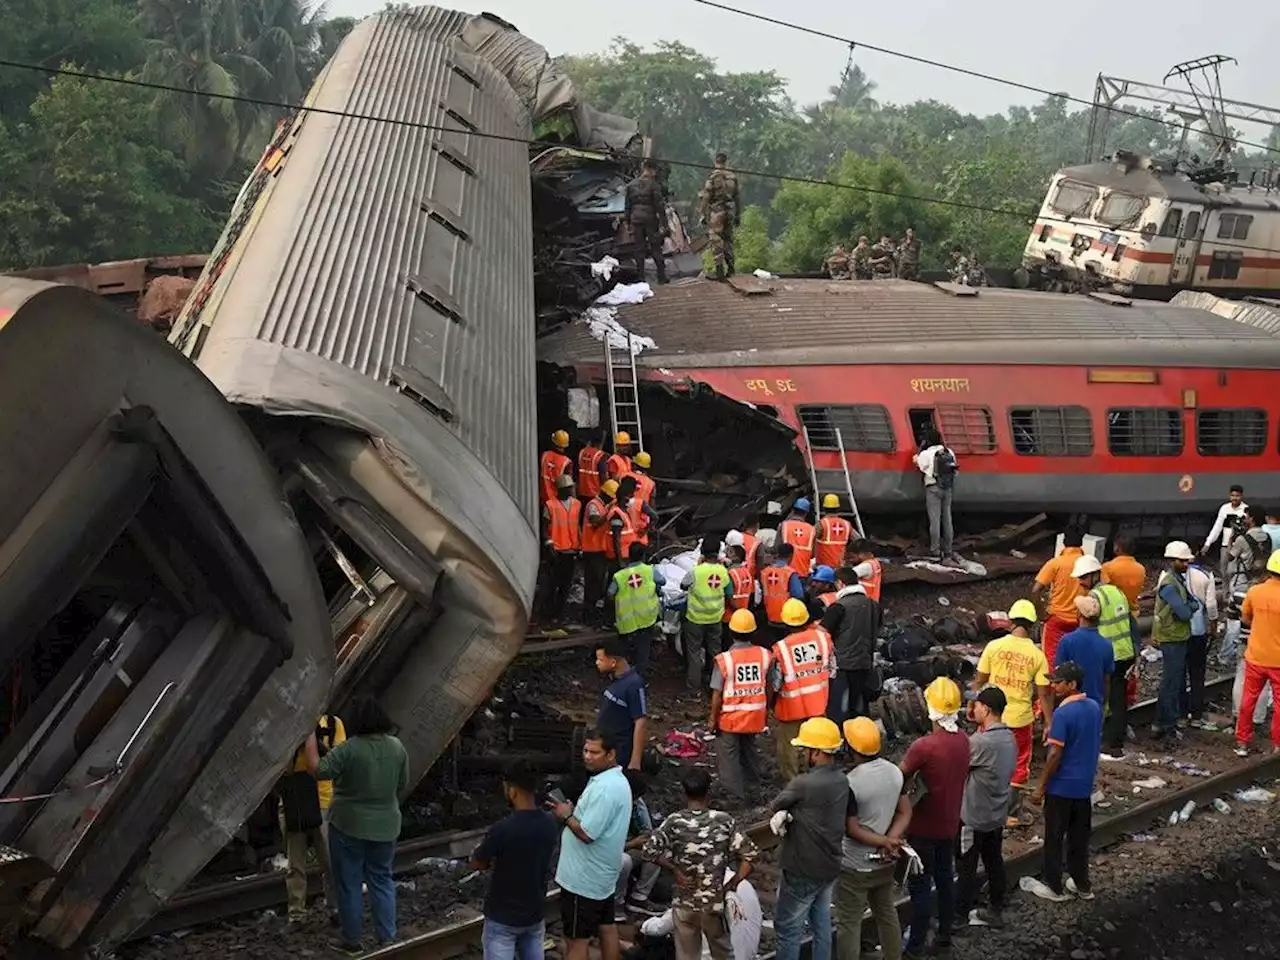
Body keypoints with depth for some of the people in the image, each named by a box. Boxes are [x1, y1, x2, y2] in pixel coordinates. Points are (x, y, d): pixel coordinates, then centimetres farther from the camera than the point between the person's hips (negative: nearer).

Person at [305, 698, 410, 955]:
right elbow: (403, 785, 8)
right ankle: (387, 937, 15)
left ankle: (352, 941, 13)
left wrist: (311, 741, -7)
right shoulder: (397, 747, -1)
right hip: (385, 826, 5)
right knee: (382, 880, 15)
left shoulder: (349, 748, -18)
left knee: (349, 883, 7)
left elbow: (317, 770, -19)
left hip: (349, 826, -5)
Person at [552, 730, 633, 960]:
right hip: (602, 874, 10)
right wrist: (575, 811, 5)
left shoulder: (604, 788, -26)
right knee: (607, 928, 17)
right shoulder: (616, 780, 8)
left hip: (583, 878, -10)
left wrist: (566, 816, -12)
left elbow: (587, 834, -26)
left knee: (576, 940, -1)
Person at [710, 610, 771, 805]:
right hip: (755, 716, 4)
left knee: (729, 756, 12)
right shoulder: (765, 655, -11)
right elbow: (770, 687, 0)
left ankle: (736, 798, 19)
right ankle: (752, 782, 46)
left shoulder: (724, 660, -21)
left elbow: (717, 693, -15)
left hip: (730, 718, -4)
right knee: (748, 748, 28)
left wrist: (712, 718, -1)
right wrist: (766, 711, 16)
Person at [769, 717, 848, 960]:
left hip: (804, 871, -8)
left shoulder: (803, 784, -27)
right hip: (830, 865, 8)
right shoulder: (841, 780, -1)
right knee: (822, 924, 19)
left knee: (788, 928, 6)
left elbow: (774, 806, -10)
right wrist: (785, 814, -13)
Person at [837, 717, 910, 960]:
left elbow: (851, 829, -21)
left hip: (855, 867, -6)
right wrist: (891, 841, -12)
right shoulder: (895, 772, -5)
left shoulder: (850, 783, -25)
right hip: (885, 862, 7)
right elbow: (905, 813, -1)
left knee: (849, 924, 6)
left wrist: (885, 841, -13)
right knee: (887, 913, 22)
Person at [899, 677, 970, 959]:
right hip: (950, 824, 6)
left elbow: (899, 778, -14)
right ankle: (945, 935, 33)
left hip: (924, 828, -6)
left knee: (920, 886, 4)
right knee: (945, 879, 20)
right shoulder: (963, 740, -5)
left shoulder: (924, 747, -27)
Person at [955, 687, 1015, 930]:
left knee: (967, 867, 5)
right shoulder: (1009, 737, 0)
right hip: (997, 814, 8)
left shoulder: (982, 741, -28)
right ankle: (996, 910, 28)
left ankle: (960, 915, 16)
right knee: (994, 862, 18)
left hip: (974, 816, -8)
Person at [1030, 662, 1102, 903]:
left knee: (1054, 838, 7)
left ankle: (1055, 887, 15)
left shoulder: (1063, 713, -22)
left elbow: (1055, 754, -21)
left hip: (1061, 786, -7)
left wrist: (1041, 786, -11)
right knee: (1080, 837, 17)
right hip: (1085, 784, 7)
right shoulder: (1095, 708, 1)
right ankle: (1082, 885, 25)